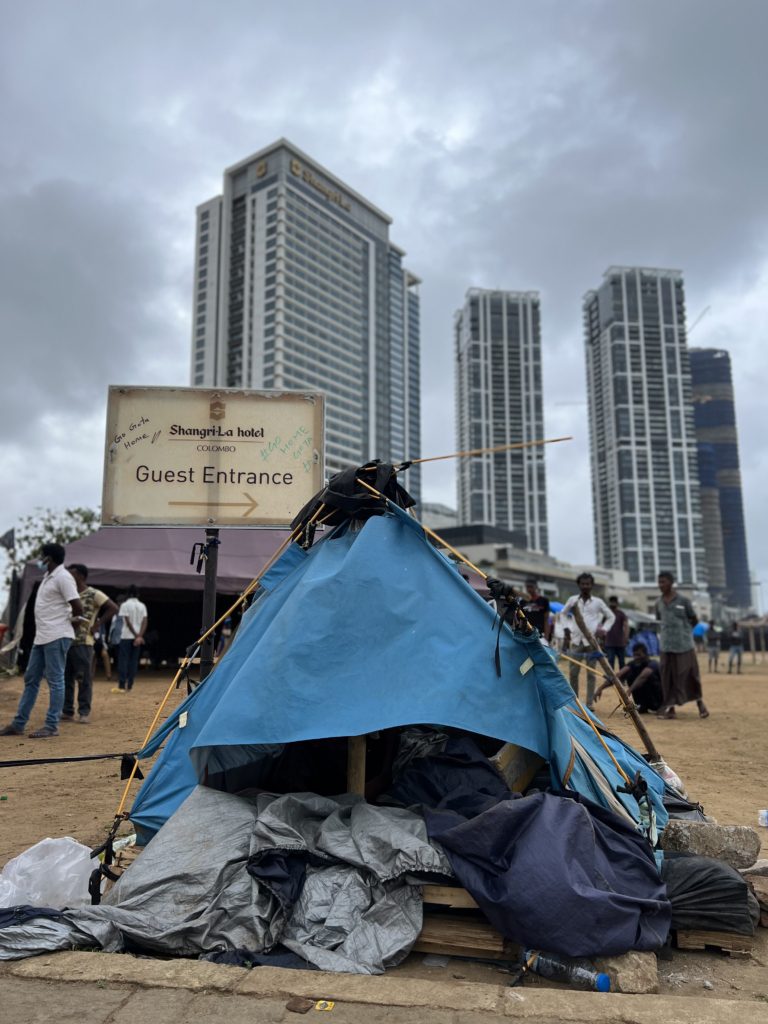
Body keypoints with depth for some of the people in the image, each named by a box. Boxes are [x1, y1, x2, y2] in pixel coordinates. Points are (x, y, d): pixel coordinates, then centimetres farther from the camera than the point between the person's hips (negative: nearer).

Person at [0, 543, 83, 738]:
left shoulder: (62, 577, -14)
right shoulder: (49, 577, 16)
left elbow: (78, 607, -18)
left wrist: (71, 618, 1)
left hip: (56, 637, -10)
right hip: (42, 636, 10)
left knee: (55, 681, -3)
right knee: (31, 679, 13)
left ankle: (52, 726, 3)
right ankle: (18, 724, 21)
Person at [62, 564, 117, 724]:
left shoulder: (94, 594, -4)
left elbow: (113, 608, -8)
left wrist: (98, 624, -9)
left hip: (83, 642, -6)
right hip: (65, 640, 6)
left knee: (84, 678, -1)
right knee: (65, 678, 8)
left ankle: (84, 712, 5)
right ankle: (67, 711, 17)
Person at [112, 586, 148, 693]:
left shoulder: (125, 605, -5)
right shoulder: (142, 606, 8)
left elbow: (128, 622, -12)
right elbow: (144, 622, -3)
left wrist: (136, 636, -10)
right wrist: (139, 636, -10)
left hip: (126, 636, -4)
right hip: (137, 637, 4)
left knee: (123, 660, -2)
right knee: (133, 661, 7)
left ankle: (121, 686, -6)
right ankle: (129, 685, 6)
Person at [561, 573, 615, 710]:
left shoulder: (598, 602, 5)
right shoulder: (572, 600, 7)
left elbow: (610, 616, 14)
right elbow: (562, 614, 17)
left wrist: (604, 629, 1)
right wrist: (566, 628, 3)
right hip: (576, 641, 1)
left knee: (591, 673, 0)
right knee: (573, 672, 2)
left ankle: (590, 703, 5)